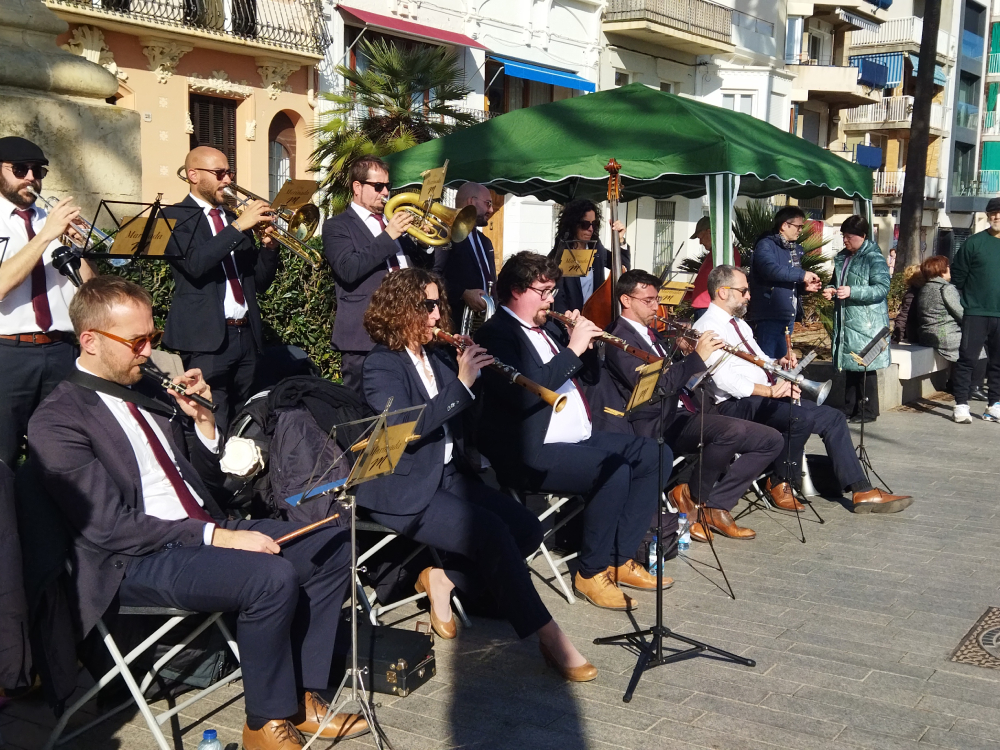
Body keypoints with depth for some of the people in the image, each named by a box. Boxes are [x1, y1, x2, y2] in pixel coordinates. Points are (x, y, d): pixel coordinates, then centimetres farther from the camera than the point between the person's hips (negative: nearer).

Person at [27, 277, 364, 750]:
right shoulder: (56, 422, -11)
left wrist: (203, 420, 0)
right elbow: (110, 527, -18)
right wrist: (216, 537, -22)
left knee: (334, 547, -3)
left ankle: (301, 697, 2)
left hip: (208, 528, 9)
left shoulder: (146, 392, 14)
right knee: (273, 578, -30)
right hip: (138, 560, -8)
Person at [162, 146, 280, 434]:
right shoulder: (176, 217, 1)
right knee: (214, 428, -9)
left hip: (246, 334, 6)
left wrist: (268, 245, 0)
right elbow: (195, 264, -19)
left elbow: (261, 281, 17)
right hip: (208, 337, -6)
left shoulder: (236, 219, 18)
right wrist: (238, 226, -19)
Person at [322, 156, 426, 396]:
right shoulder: (337, 226, 1)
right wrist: (388, 236, -18)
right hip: (365, 336, -6)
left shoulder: (394, 222, 21)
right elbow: (348, 270, -16)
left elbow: (420, 264, 22)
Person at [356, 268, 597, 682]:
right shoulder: (382, 365, -9)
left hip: (449, 475, 8)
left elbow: (460, 419, 18)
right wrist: (461, 383, -26)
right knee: (491, 531, -27)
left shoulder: (436, 356, 14)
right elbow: (403, 427, -26)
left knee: (527, 527, -11)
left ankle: (443, 578, 3)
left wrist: (474, 373, 2)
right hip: (403, 491, -8)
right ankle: (547, 636, -20)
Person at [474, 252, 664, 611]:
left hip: (580, 438, 10)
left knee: (655, 455, 2)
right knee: (614, 471, -29)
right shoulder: (495, 334, -10)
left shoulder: (544, 329, 19)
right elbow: (524, 393, -26)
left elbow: (587, 375, 25)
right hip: (534, 453, -10)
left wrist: (587, 341, 7)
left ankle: (620, 559, 6)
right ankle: (591, 573, -9)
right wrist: (572, 349, -21)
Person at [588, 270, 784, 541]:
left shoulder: (651, 333, 22)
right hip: (660, 424, -10)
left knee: (771, 440, 0)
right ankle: (691, 496, -11)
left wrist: (686, 351, 6)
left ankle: (715, 506, -2)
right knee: (733, 430, -35)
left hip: (688, 413, 10)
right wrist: (697, 357, -18)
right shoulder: (621, 339, -7)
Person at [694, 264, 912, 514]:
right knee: (802, 417, -32)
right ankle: (780, 482, -11)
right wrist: (770, 391, -24)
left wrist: (776, 364, 2)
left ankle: (862, 492, -4)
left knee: (833, 418, -2)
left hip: (766, 396, 10)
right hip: (737, 404, -10)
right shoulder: (708, 327, -10)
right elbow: (724, 379, -21)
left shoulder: (739, 323, 21)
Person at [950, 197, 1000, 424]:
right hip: (976, 312, -4)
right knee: (967, 359, -2)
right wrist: (968, 297, 4)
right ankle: (961, 405, 3)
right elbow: (957, 275, 1)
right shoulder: (975, 242, -3)